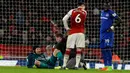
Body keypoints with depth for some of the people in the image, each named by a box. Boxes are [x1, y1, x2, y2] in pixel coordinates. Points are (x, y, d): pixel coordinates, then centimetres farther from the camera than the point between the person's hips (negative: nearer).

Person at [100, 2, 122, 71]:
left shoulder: (111, 12, -9)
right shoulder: (102, 12, 14)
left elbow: (119, 20, -13)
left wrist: (113, 26, -18)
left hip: (108, 33, -8)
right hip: (102, 33, 8)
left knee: (108, 49, -14)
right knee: (103, 49, 7)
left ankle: (109, 66, -15)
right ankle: (106, 65, 13)